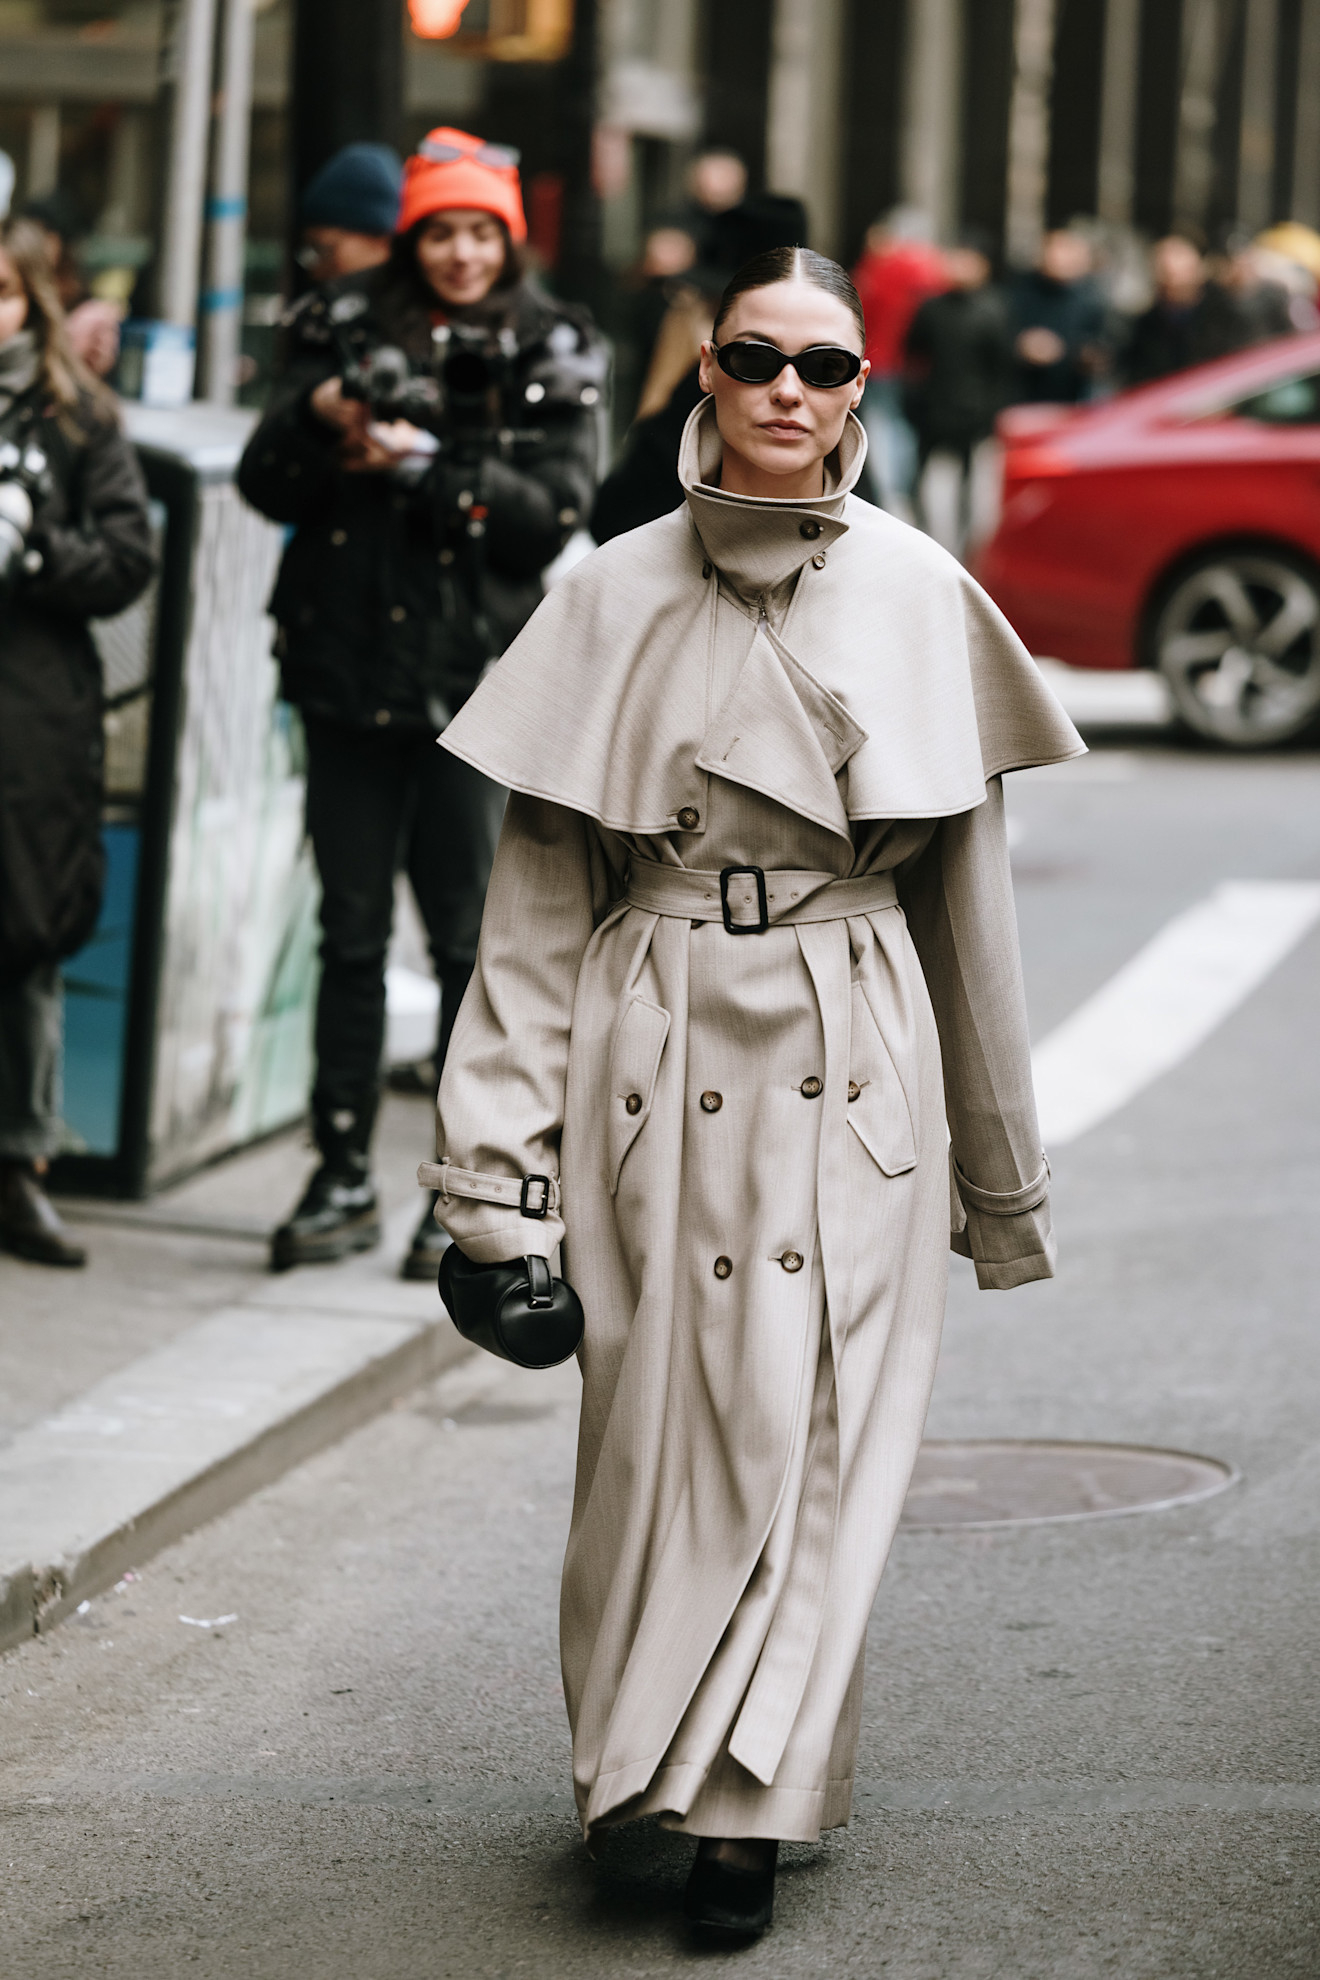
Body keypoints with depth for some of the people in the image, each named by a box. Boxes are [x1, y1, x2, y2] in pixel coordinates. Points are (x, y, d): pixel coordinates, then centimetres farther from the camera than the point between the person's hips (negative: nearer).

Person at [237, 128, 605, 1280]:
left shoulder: (553, 355, 3)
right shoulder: (348, 331, 8)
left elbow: (554, 512, -7)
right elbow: (268, 487, 4)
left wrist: (426, 464, -17)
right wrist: (320, 415, -15)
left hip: (477, 679, -2)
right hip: (350, 674, 2)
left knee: (470, 937, 0)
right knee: (352, 933, 6)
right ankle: (344, 1182, 13)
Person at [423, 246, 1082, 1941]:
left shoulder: (918, 596, 4)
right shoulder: (618, 597, 3)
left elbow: (966, 879, 10)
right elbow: (540, 891, 3)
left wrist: (999, 1162, 12)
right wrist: (500, 1145, -4)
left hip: (847, 1062, 0)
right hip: (659, 1063, 0)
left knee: (811, 1429, -5)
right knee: (655, 1426, 2)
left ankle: (745, 1803, -1)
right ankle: (648, 1760, 21)